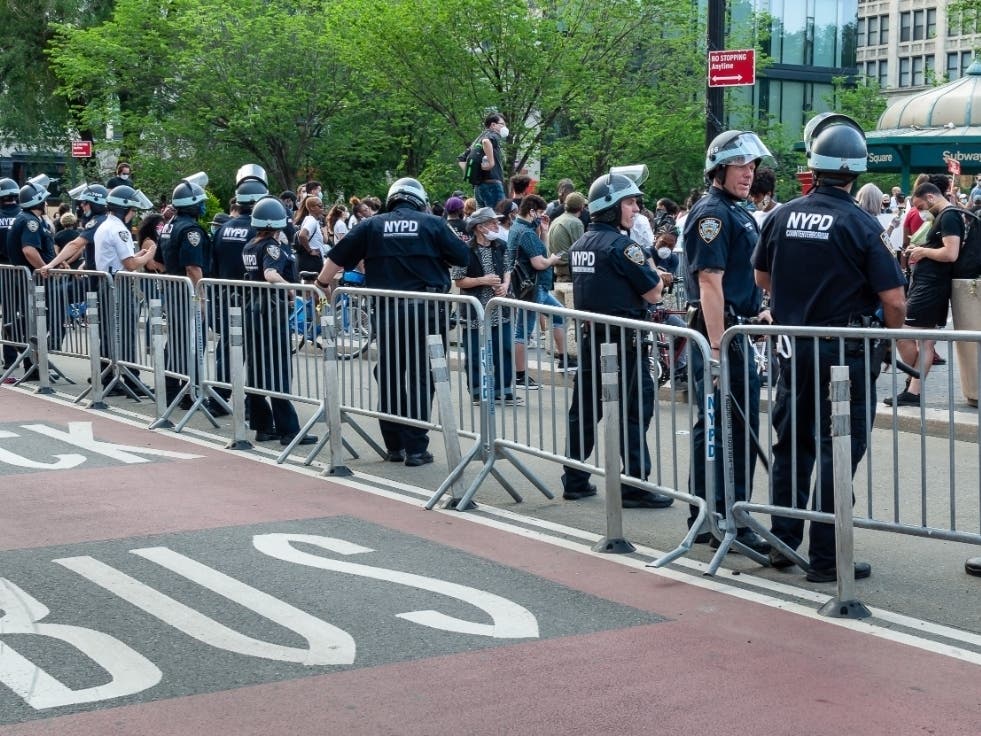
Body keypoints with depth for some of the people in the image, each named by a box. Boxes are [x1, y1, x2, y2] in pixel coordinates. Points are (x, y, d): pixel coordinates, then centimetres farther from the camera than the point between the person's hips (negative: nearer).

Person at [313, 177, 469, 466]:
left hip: (387, 312, 2)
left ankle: (394, 445, 18)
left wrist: (323, 282, 25)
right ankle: (416, 448, 2)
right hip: (427, 310, -2)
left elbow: (337, 257, 9)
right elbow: (463, 257, 3)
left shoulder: (373, 226, 6)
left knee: (390, 378, 12)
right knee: (421, 378, 3)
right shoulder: (432, 224, 1)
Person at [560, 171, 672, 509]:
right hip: (623, 342, -8)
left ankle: (574, 481, 18)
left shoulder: (579, 245, 10)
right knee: (634, 411, -2)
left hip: (589, 338, 8)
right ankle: (635, 486, -1)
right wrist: (647, 261, 2)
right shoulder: (621, 245, -15)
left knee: (585, 410, 12)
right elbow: (654, 293, -13)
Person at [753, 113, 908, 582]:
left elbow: (762, 277, 14)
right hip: (845, 352, -5)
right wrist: (893, 340, 3)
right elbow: (893, 300, -15)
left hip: (792, 350, 5)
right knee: (837, 453, 2)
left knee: (791, 446, 17)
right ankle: (825, 558, 4)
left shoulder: (781, 217, 0)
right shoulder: (862, 225, -14)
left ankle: (783, 542, 25)